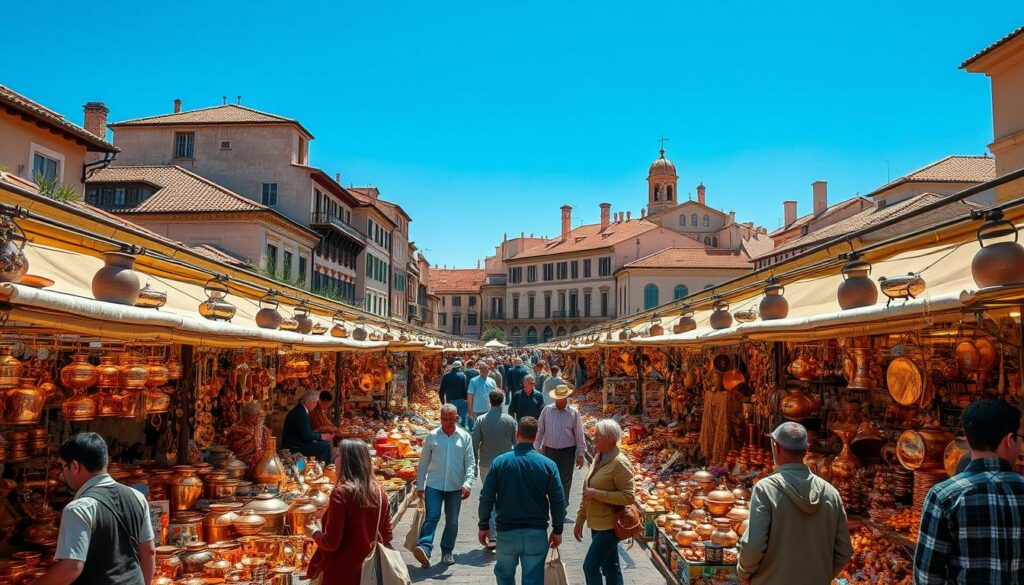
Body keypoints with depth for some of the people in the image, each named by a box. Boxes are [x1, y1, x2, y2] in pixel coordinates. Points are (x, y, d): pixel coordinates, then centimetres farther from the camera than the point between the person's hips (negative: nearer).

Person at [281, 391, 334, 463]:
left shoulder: (300, 410, 11)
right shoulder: (301, 413, -21)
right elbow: (306, 436, -23)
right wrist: (322, 436, -12)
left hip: (296, 443, 10)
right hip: (294, 448, -10)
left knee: (326, 442, 9)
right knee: (325, 446, -16)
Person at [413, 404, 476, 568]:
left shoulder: (465, 437, 1)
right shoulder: (432, 436, 1)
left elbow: (470, 462, 0)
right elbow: (424, 462, 6)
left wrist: (468, 483, -13)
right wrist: (420, 485, 5)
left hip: (455, 487, 1)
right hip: (434, 485, -1)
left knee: (452, 521, 11)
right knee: (432, 517, -15)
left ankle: (447, 552, 24)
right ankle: (424, 549, -25)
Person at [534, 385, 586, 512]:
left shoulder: (574, 413, -4)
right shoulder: (547, 410, 0)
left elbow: (579, 435, -1)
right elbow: (540, 430, 5)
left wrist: (580, 454, -2)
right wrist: (537, 448, 4)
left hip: (567, 452, -2)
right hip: (549, 450, 2)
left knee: (565, 482, 1)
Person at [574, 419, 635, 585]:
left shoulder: (619, 463, -17)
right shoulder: (598, 459, 9)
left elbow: (629, 497, -21)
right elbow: (588, 494, 16)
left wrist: (597, 494, -23)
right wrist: (580, 521, 16)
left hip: (610, 526, -9)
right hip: (597, 525, 9)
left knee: (590, 566, -9)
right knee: (610, 567, 16)